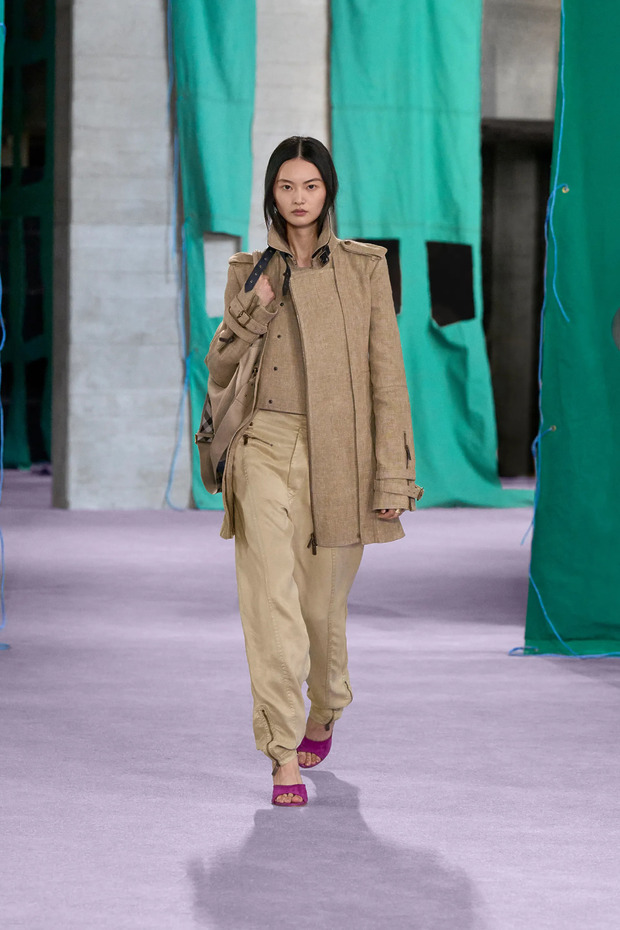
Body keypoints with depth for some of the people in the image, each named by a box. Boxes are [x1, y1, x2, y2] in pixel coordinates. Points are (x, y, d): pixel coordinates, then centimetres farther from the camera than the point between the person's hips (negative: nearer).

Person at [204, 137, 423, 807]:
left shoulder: (365, 268, 3)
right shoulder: (249, 272, 9)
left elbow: (386, 375, 1)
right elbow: (220, 371, 9)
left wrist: (392, 475, -4)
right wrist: (254, 310, -8)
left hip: (337, 455, 0)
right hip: (265, 449, 1)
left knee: (321, 601, 10)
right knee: (271, 600, -12)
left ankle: (323, 714, 40)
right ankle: (285, 758, -11)